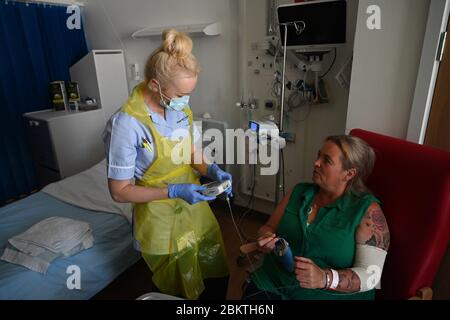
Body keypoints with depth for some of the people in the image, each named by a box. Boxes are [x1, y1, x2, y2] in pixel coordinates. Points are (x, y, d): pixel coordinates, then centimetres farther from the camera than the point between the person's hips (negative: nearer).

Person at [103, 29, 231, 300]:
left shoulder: (181, 108, -8)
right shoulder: (127, 123, -25)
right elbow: (120, 192, -18)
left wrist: (211, 170, -13)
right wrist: (173, 191, -27)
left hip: (194, 205, 5)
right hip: (162, 219, -5)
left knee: (215, 275, 23)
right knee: (181, 290, 19)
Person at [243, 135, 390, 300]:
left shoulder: (368, 210, -8)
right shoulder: (299, 192, 6)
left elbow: (371, 275, -11)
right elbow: (267, 228, 13)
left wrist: (324, 278, -26)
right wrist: (267, 240, -8)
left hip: (329, 294, -3)